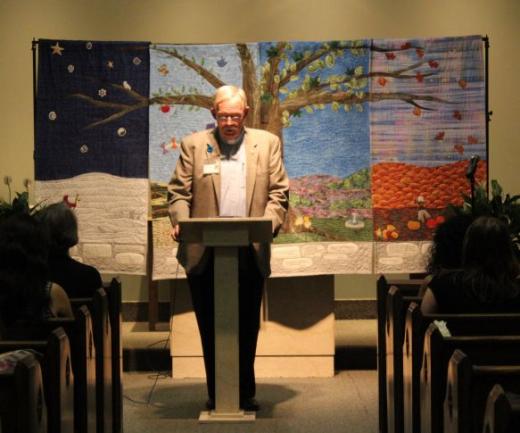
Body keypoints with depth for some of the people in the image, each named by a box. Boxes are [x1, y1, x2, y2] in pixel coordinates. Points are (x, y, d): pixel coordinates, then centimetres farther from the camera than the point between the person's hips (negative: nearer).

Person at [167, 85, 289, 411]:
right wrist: (180, 222, -14)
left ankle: (245, 393, 16)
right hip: (204, 253, 0)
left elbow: (279, 192, 5)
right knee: (210, 327, 5)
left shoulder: (267, 143, 9)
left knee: (247, 328, 5)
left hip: (250, 253, 0)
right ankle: (217, 393, 15)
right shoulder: (194, 145, 8)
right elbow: (179, 192, 5)